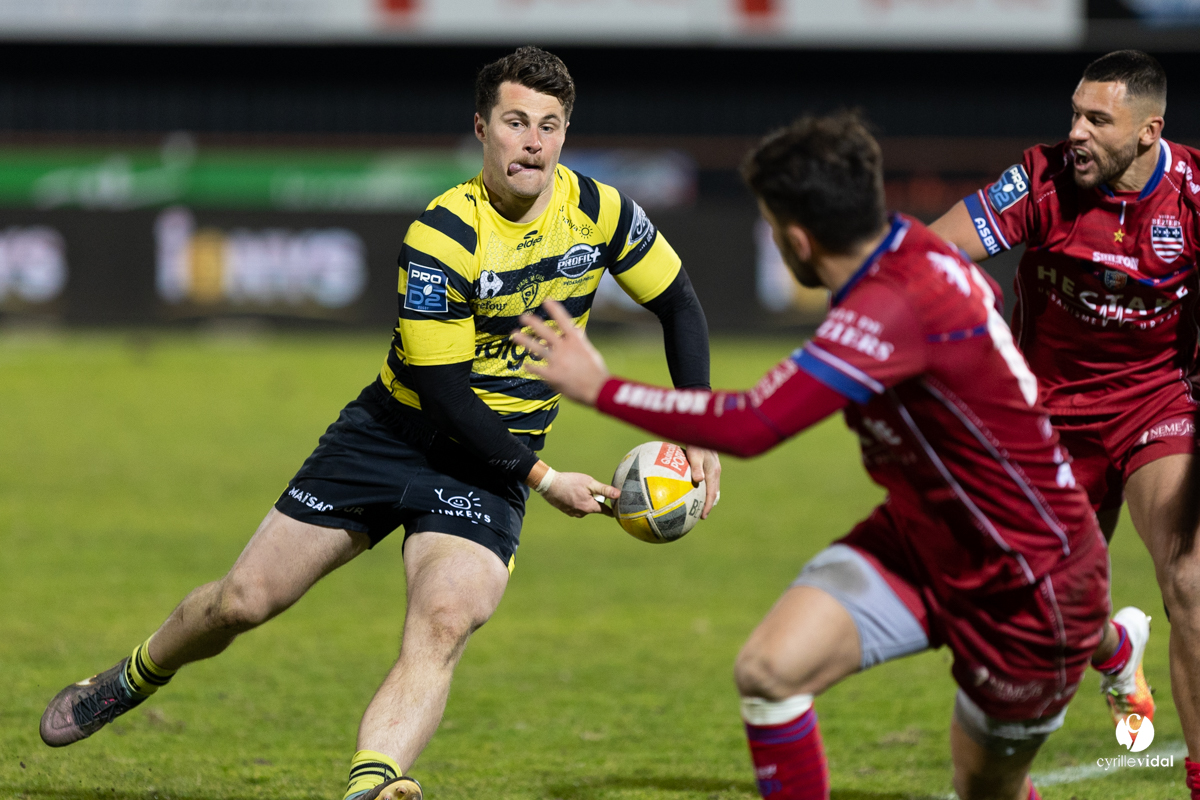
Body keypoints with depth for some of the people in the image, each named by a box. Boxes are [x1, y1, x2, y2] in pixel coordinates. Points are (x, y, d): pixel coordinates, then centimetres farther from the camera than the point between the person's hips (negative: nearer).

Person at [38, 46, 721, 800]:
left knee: (442, 625, -26)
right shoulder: (442, 236, -21)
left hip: (489, 466, 2)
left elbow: (679, 304, 8)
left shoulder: (600, 211, -8)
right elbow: (442, 393, -20)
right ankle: (135, 678, 34)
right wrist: (544, 478, -17)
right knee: (243, 601, 3)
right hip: (392, 433, -1)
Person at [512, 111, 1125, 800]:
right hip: (920, 538, 8)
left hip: (1026, 587, -8)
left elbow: (747, 427, -36)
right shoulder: (910, 247, -6)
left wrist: (601, 388, -26)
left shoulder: (895, 310, -33)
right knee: (770, 669, -14)